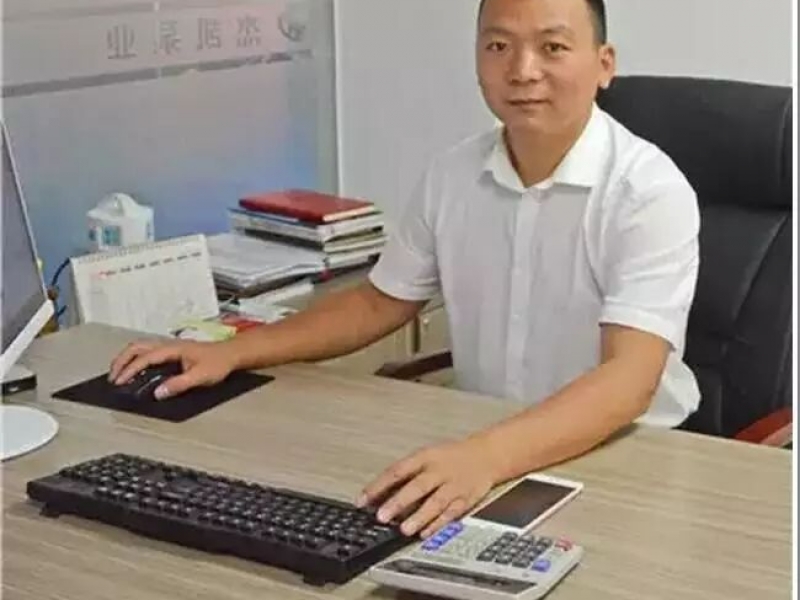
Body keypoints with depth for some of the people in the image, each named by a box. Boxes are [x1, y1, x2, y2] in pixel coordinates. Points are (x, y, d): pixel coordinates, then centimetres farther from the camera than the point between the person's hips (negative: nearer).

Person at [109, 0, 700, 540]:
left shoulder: (650, 193, -17)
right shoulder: (453, 174, 1)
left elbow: (627, 381, -28)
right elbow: (379, 303, 13)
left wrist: (486, 456, -45)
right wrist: (232, 352, 3)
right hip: (480, 450, 5)